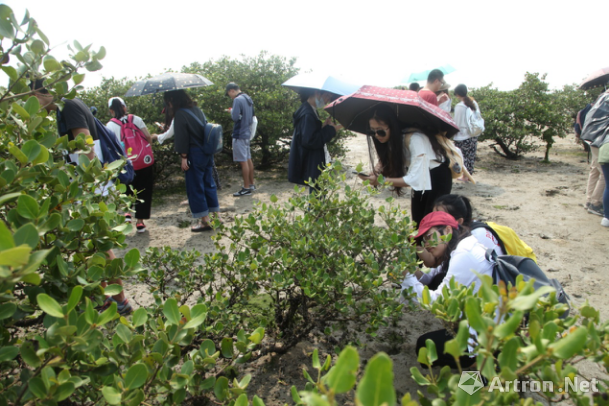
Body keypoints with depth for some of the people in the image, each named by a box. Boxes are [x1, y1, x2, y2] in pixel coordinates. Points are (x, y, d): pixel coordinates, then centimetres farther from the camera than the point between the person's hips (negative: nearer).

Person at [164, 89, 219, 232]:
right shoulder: (196, 109, 11)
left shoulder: (180, 114, -12)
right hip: (207, 154, 8)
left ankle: (205, 220, 7)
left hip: (194, 155, -8)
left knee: (195, 187, 2)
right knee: (208, 183, 16)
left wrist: (183, 157, -11)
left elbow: (181, 138, -15)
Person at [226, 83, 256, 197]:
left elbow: (235, 117, -22)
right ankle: (251, 184, 24)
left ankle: (246, 188, 0)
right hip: (247, 133, 9)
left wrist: (231, 111, -5)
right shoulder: (248, 99, 13)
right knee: (248, 160, 15)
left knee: (243, 162, -5)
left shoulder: (238, 100, -16)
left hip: (239, 134, -9)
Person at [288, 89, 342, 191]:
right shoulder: (307, 115, -19)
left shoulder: (310, 112, 13)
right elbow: (309, 141, -25)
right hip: (312, 168, -10)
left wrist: (325, 127, 3)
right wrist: (330, 130, -17)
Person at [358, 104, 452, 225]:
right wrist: (379, 167, -20)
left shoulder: (414, 139, -33)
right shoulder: (393, 138, -10)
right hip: (420, 178, 7)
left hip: (438, 178, -7)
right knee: (417, 222, 6)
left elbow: (414, 179, -34)